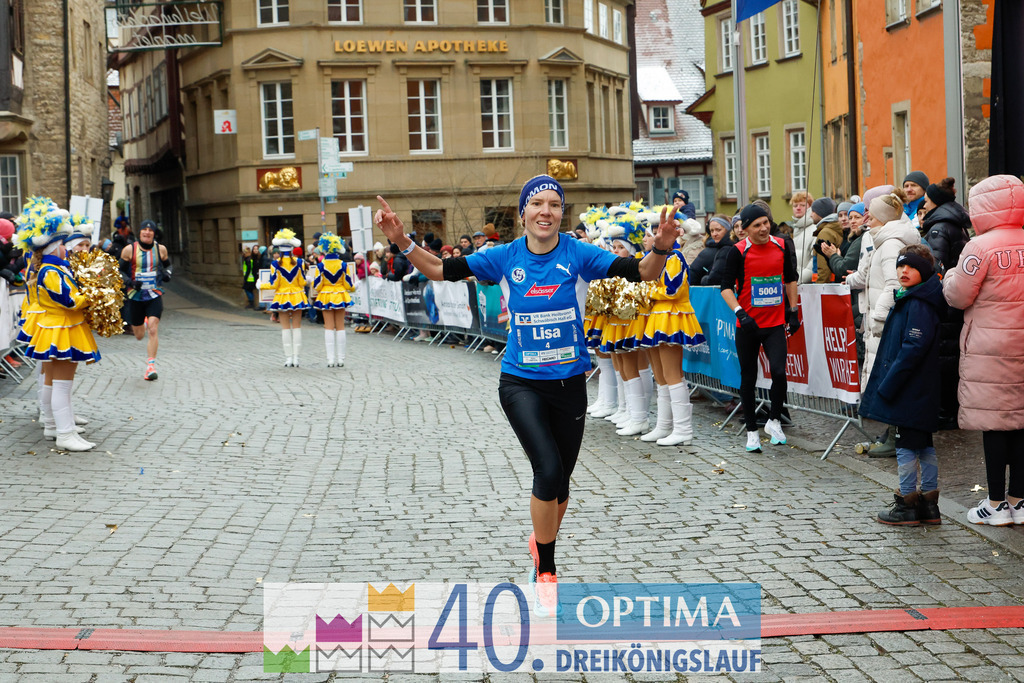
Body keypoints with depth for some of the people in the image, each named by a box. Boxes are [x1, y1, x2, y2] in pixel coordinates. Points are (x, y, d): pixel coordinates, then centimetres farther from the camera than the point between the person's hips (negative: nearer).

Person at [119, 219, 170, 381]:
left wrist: (167, 274, -3)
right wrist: (130, 282, -15)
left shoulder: (161, 249, 2)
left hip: (155, 295, 0)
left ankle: (151, 365, -11)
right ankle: (145, 324, 49)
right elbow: (120, 270, 3)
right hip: (135, 296, 0)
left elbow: (167, 265, 19)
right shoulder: (129, 250, -4)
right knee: (139, 335, 11)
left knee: (153, 330, -17)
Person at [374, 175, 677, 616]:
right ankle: (546, 573, -1)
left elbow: (642, 273, -14)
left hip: (569, 383, 1)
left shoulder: (578, 255, -8)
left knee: (559, 479, 13)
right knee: (549, 470, -19)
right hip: (521, 383, -1)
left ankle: (542, 542, 44)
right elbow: (441, 271, -1)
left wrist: (661, 249, -34)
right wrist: (403, 242, -15)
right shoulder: (505, 258, -4)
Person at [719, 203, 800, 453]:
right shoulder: (738, 251, -7)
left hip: (775, 322, 2)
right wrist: (739, 312, -19)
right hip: (747, 325, -1)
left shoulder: (782, 246, 3)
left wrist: (793, 310, 13)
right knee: (748, 378, 6)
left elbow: (791, 279, 17)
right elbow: (726, 287, -6)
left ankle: (774, 420, 8)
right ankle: (752, 431, 19)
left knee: (778, 371, -15)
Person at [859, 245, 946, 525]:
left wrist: (887, 385, -21)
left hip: (911, 392, -10)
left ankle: (907, 503, 6)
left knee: (906, 444, -2)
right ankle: (928, 504, 20)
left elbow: (914, 347, -24)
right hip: (923, 392, 10)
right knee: (924, 444, 13)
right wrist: (885, 384, 17)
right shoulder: (908, 299, 14)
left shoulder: (918, 304, -17)